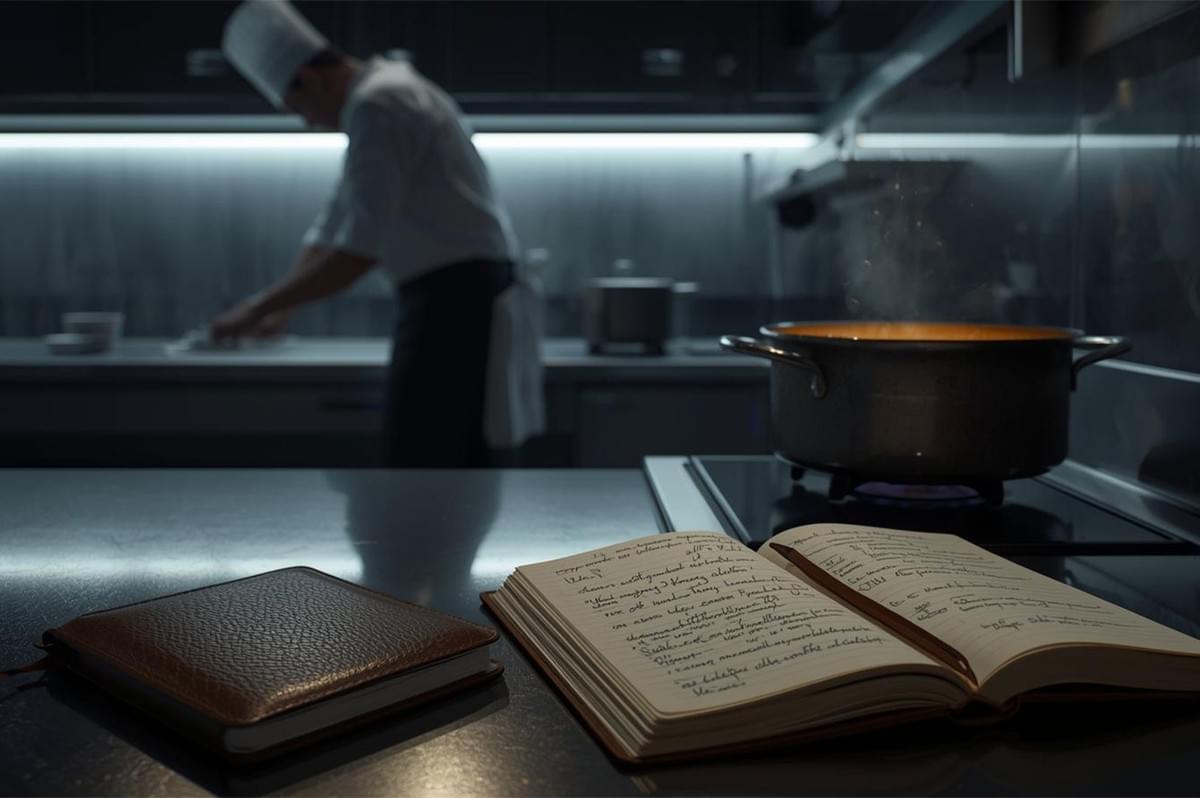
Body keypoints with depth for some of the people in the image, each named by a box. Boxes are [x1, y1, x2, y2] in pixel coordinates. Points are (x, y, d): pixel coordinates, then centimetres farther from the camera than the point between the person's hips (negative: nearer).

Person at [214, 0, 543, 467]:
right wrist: (279, 307, 22)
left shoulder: (374, 108, -13)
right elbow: (334, 227, 25)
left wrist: (261, 305, -11)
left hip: (453, 305, -10)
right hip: (464, 305, 10)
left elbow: (359, 250, -21)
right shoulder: (388, 92, 20)